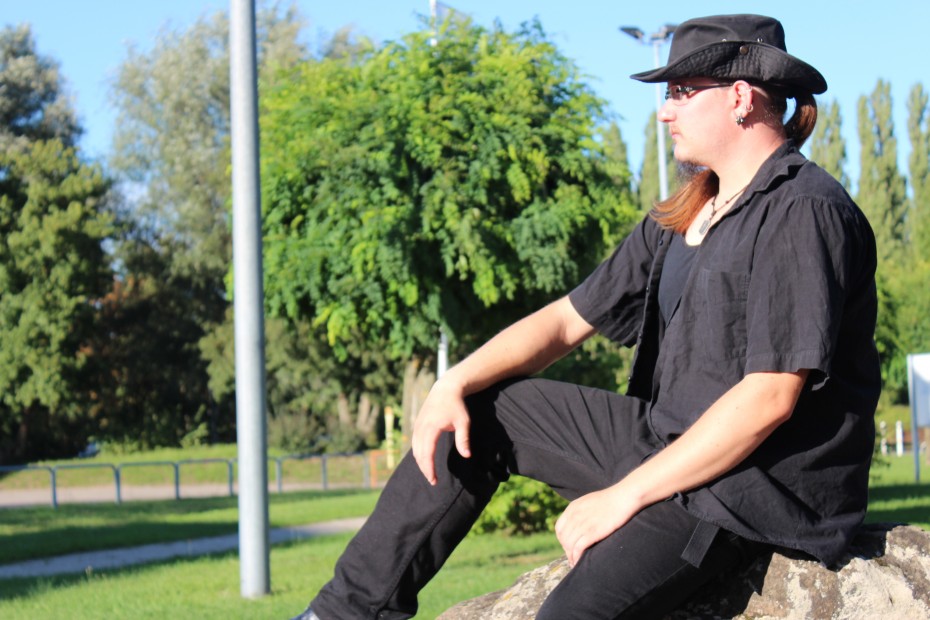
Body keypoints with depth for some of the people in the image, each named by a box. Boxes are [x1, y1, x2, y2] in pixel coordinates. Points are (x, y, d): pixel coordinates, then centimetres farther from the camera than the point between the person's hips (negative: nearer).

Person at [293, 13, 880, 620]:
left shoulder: (805, 212, -16)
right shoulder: (681, 217, 13)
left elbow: (769, 399, -23)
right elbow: (569, 319, 15)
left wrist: (625, 496, -21)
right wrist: (455, 384, -2)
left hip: (765, 479, -9)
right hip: (666, 443, 10)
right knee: (478, 413, 10)